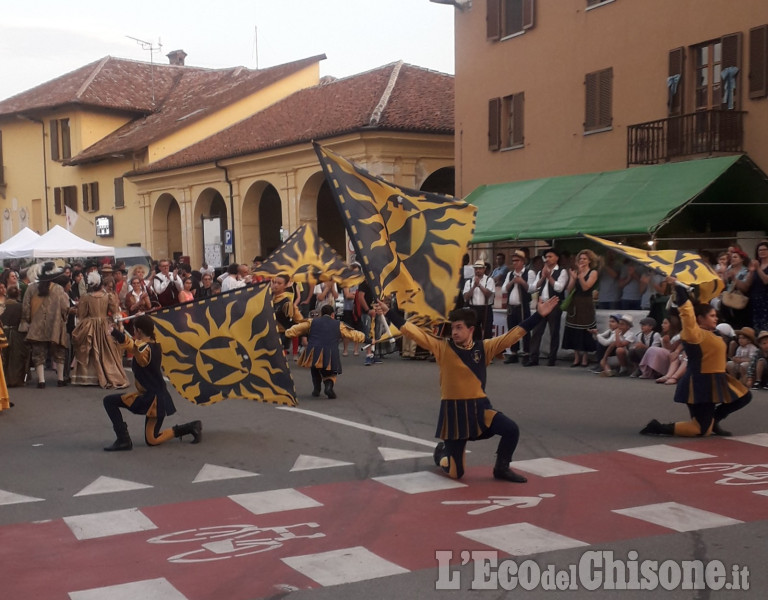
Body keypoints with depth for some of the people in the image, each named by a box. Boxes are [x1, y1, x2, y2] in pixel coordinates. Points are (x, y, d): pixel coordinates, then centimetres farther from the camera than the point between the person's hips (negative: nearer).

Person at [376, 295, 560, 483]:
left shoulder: (484, 347, 0)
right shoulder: (442, 347, -6)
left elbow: (513, 335, -3)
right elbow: (412, 331, -9)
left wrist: (539, 315, -8)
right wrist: (388, 312, -15)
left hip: (480, 407, 2)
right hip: (453, 411, -2)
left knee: (511, 429, -21)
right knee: (455, 473, 2)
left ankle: (501, 468, 8)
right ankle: (441, 453, 41)